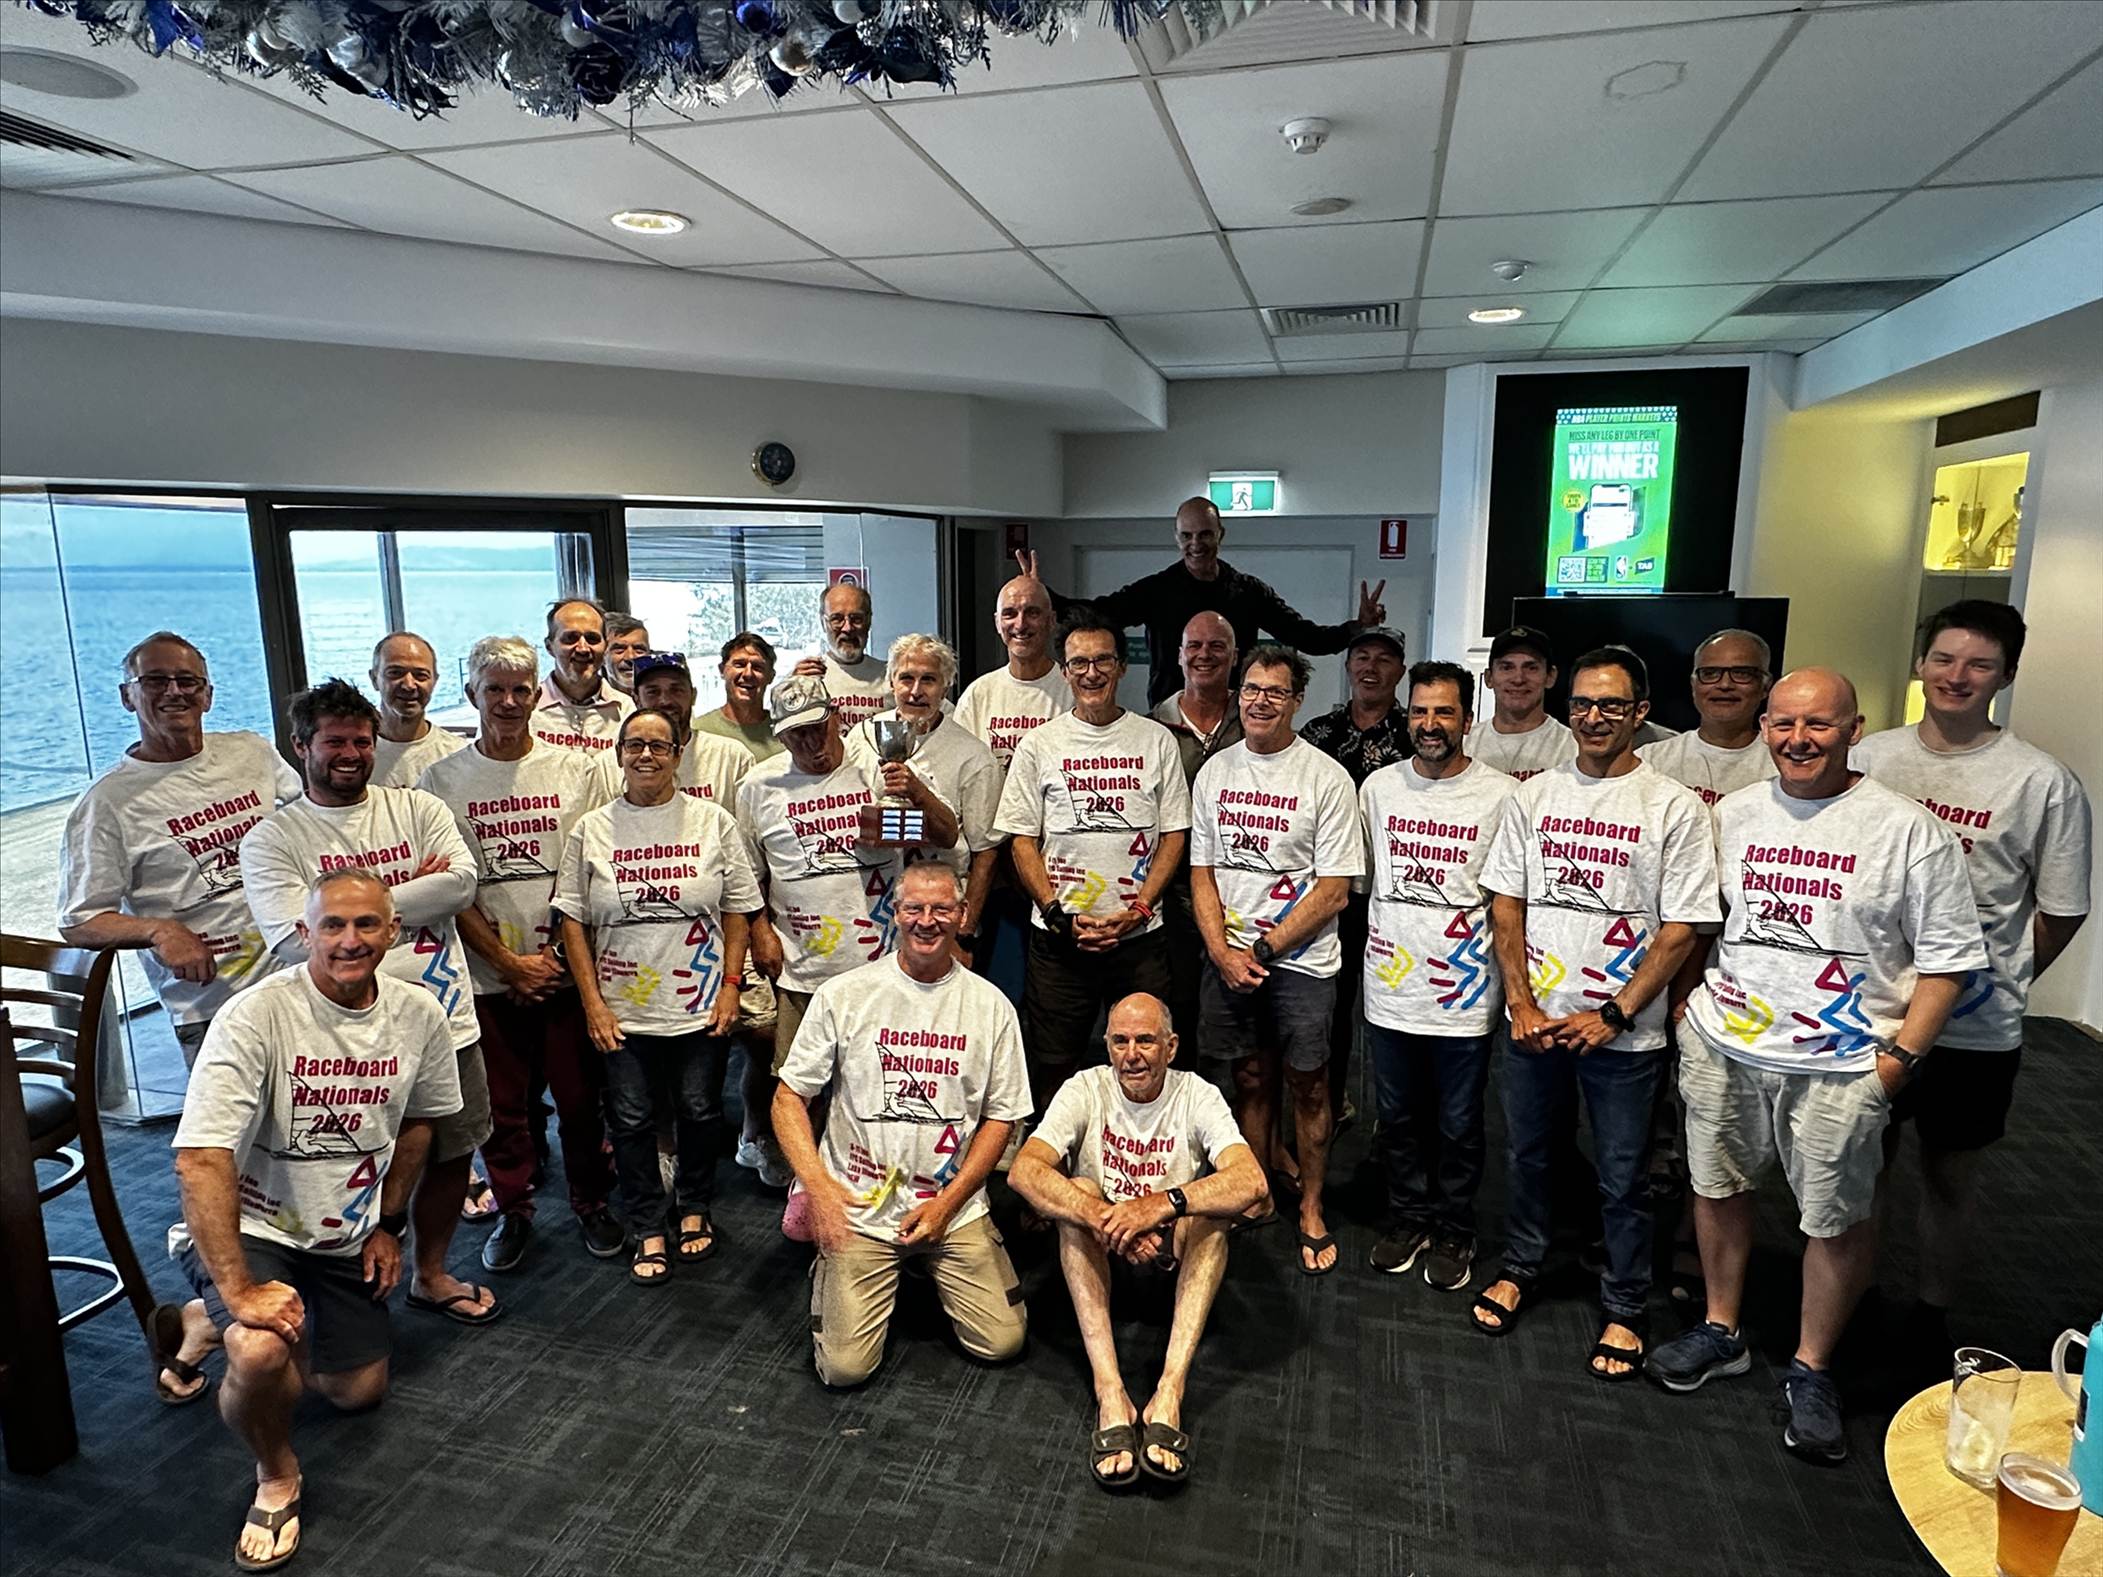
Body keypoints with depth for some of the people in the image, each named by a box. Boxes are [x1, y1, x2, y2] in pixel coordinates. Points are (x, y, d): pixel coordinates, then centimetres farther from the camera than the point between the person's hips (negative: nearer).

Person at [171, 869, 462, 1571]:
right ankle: (276, 1476, 1)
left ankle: (207, 1324, 41)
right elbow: (201, 1159, -30)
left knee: (359, 1392, 15)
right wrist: (239, 1290, -33)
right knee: (263, 1351, -34)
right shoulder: (256, 1016, -26)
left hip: (345, 1238, 6)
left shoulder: (419, 1016, -11)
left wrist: (388, 1224, 8)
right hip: (249, 1228, -5)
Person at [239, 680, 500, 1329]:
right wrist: (415, 892, -12)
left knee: (453, 1154, 17)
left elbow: (461, 882, -10)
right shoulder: (271, 838, -3)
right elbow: (299, 939, -16)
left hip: (447, 1021, 4)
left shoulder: (417, 807, 5)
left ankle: (432, 1275, 40)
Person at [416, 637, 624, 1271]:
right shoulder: (440, 781, -1)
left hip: (568, 968, 0)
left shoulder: (577, 770, 1)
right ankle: (512, 1211, 31)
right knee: (501, 1104, 10)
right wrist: (511, 963, -7)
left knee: (581, 1097, 8)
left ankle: (591, 1201, 28)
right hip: (488, 975, 0)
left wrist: (559, 948, -7)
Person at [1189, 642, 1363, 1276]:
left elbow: (1333, 890, -10)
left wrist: (1262, 950, -12)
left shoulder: (1326, 778, -8)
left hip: (1301, 960, -3)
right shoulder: (1214, 772, 5)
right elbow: (1202, 872, 7)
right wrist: (1222, 951, -6)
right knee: (1250, 1082, 14)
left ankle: (1311, 1210, 25)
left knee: (1307, 1086, 8)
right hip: (1227, 957, 3)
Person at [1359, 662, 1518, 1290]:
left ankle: (1454, 1232, 31)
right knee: (1398, 1118, 17)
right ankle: (1409, 1218, 35)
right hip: (1390, 986, 3)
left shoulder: (1500, 794, -8)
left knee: (1458, 1126, 12)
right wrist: (1378, 942, 11)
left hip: (1464, 993, -3)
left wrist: (1511, 984, -7)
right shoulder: (1379, 787, 2)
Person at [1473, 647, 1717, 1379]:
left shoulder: (1673, 808, -7)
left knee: (1623, 1179, 10)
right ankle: (1519, 1267, 38)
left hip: (1623, 1033, -3)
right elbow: (1505, 903, 4)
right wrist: (1521, 1002, -4)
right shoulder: (1532, 796, 3)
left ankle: (1625, 1310, 28)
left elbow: (1681, 929, -9)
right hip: (1534, 1021, 3)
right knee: (1528, 1153, 18)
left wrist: (1614, 1015, -13)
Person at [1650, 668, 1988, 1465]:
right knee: (1717, 1186, 16)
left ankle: (1811, 1369, 30)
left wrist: (1900, 1054, -12)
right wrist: (1687, 1001, 6)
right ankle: (1721, 1331, 37)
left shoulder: (1908, 830, -9)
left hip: (1840, 1068, -3)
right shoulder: (1732, 814, 3)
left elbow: (1947, 956, -7)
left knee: (1839, 1218, 8)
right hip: (1722, 1046, 4)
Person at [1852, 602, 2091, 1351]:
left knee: (1950, 1177, 15)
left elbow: (2061, 912, -1)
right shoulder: (1868, 758, -2)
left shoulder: (2044, 783, -10)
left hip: (1975, 1031, -2)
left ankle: (1932, 1315, 36)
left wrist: (1996, 981, 3)